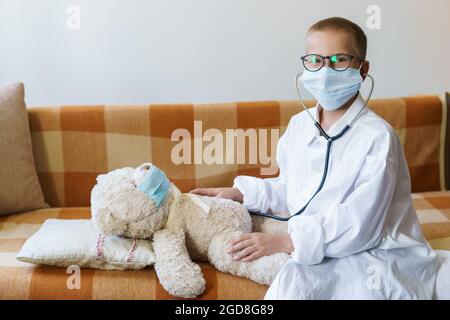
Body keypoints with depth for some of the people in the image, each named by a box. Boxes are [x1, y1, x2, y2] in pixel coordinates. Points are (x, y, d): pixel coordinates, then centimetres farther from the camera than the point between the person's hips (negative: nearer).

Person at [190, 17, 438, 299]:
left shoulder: (377, 136, -16)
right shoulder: (299, 125, 4)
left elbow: (357, 224, -20)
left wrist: (286, 242, -23)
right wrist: (239, 193, 10)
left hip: (376, 254, -5)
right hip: (320, 250, 5)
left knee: (292, 282, -28)